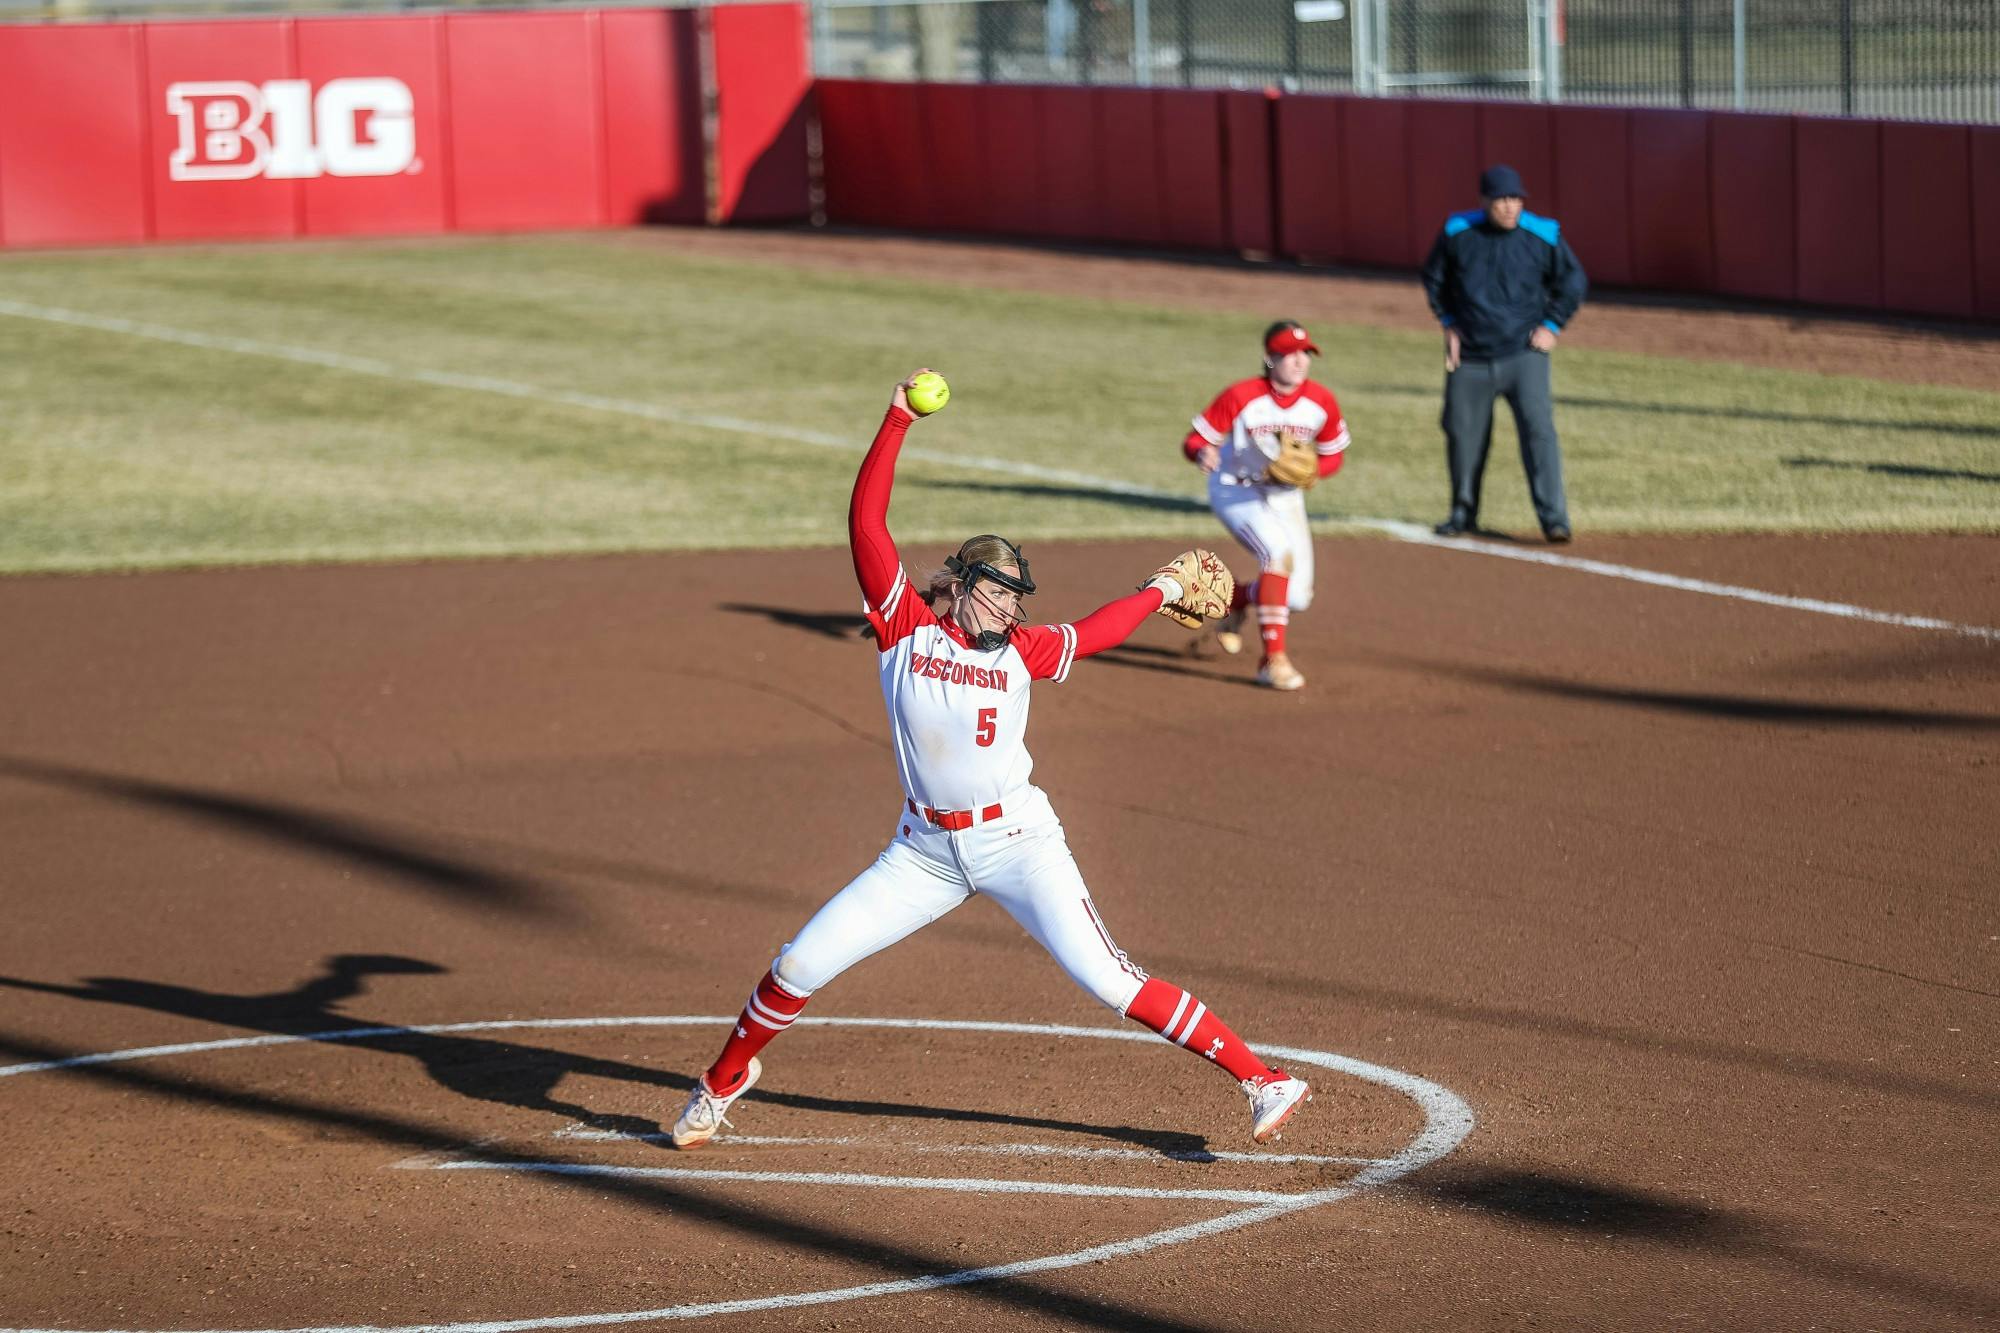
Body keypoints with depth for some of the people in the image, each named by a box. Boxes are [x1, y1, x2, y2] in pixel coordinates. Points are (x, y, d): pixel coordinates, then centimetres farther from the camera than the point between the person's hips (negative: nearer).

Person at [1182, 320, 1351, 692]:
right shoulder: (1241, 397, -20)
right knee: (1279, 551, -32)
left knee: (1296, 597, -1)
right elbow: (1194, 440, -16)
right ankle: (1273, 659, -28)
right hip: (1236, 493, -5)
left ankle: (1236, 599, 34)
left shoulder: (1321, 403, -10)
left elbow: (1334, 455, 4)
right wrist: (1202, 453, -41)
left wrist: (1313, 472, -18)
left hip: (1286, 497, 5)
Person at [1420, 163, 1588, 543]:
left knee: (1538, 427, -15)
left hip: (1523, 353, -2)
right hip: (1470, 358, 2)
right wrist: (1449, 323, 7)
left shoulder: (1543, 236, -6)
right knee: (1463, 433, 8)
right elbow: (1434, 277, 14)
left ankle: (1554, 517, -17)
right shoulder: (1457, 233, -3)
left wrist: (1552, 325, 2)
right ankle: (1463, 512, 28)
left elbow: (1573, 281, 9)